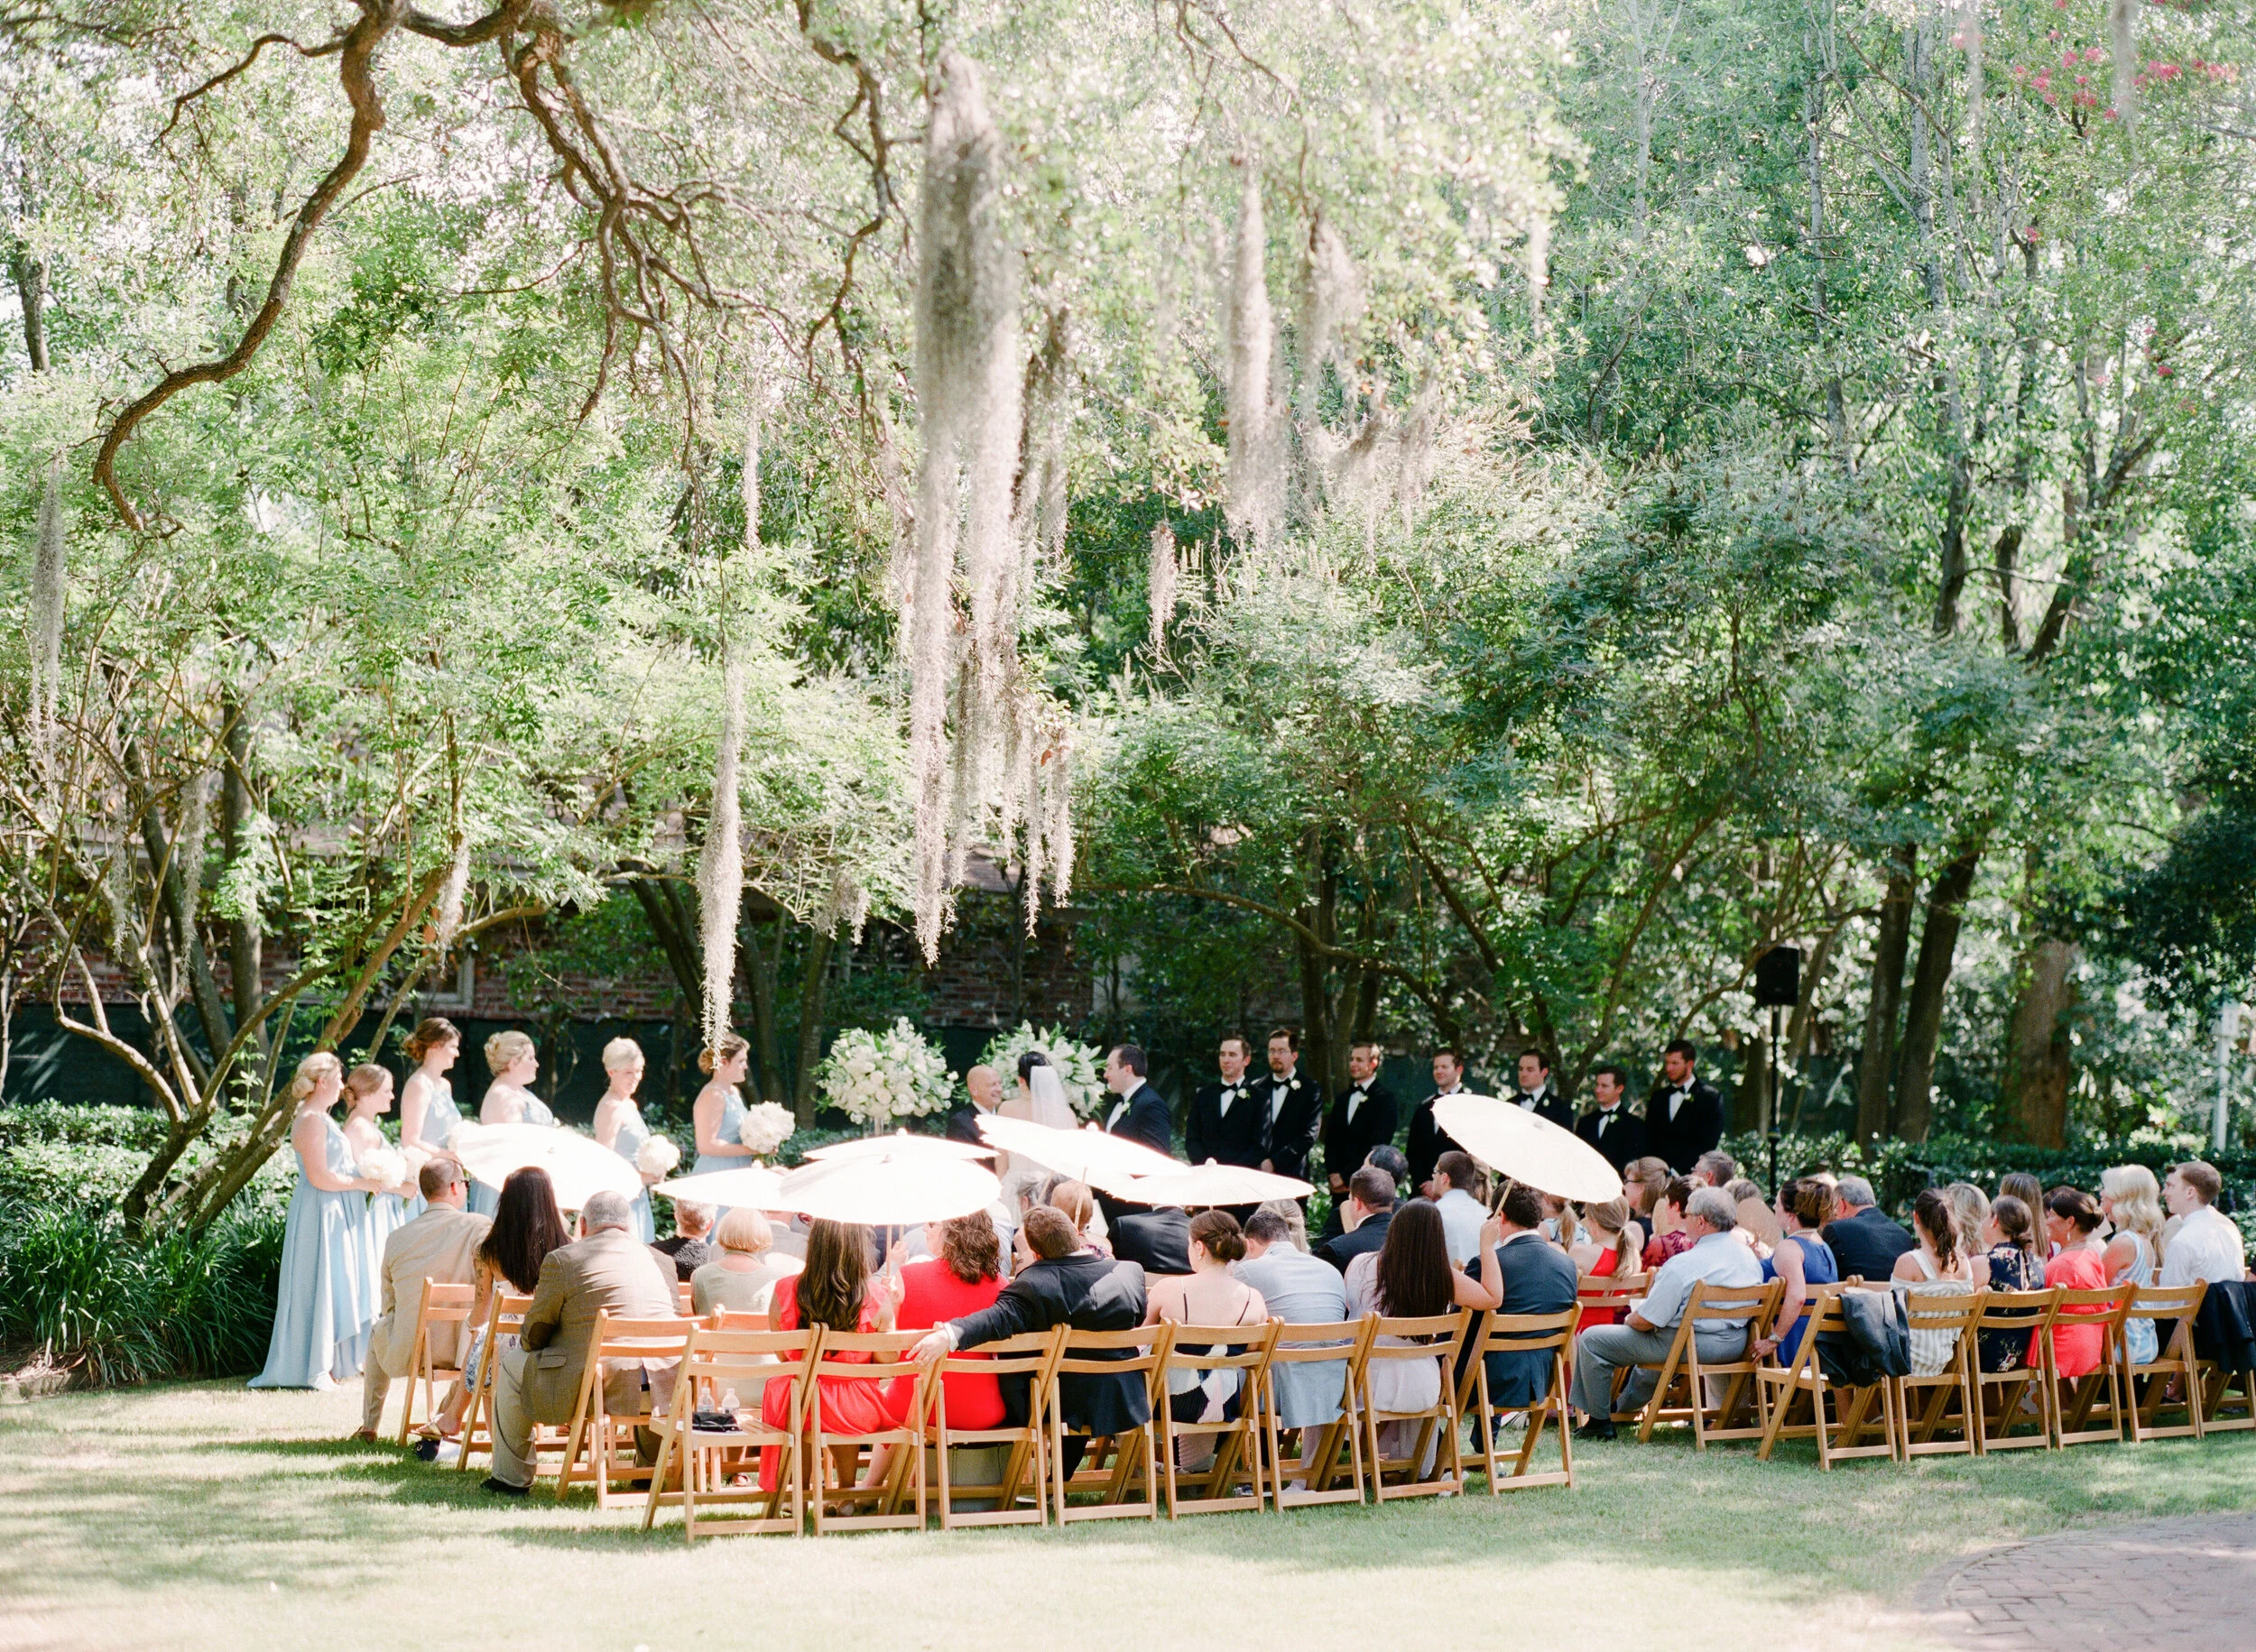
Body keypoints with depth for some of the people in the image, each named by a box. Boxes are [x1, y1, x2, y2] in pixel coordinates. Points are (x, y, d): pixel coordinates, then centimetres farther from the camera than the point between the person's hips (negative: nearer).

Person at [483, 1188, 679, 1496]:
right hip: (663, 1389, 5)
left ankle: (512, 1478, 26)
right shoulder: (659, 1259, 14)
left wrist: (526, 1344, 30)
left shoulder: (562, 1259, -1)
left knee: (511, 1364, 18)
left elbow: (535, 1333, 5)